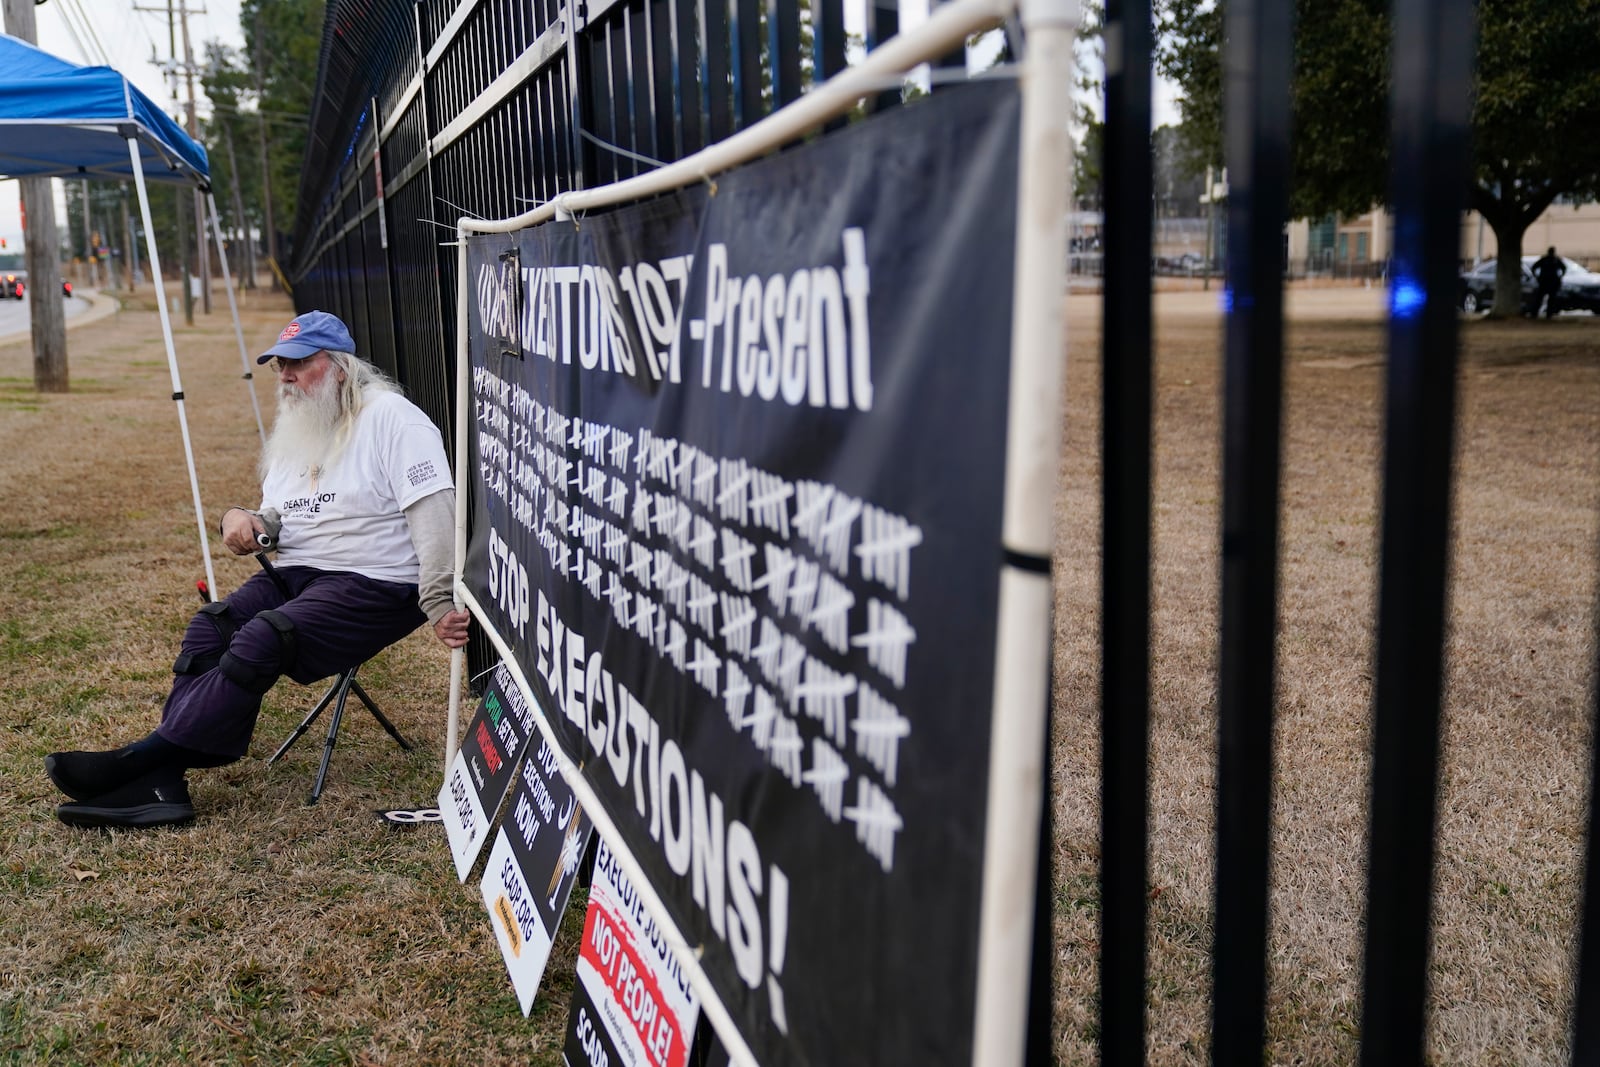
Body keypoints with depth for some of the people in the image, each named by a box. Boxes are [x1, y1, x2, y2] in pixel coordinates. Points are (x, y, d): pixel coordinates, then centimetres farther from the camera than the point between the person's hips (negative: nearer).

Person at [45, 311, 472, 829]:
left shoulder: (390, 417, -7)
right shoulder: (293, 435, 20)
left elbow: (433, 510, -17)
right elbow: (280, 523, 26)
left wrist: (439, 601, -27)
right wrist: (241, 519, 1)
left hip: (375, 586, -8)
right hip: (295, 574, 8)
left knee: (260, 640, -28)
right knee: (208, 628, -17)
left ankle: (140, 757, -22)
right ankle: (160, 783, -26)